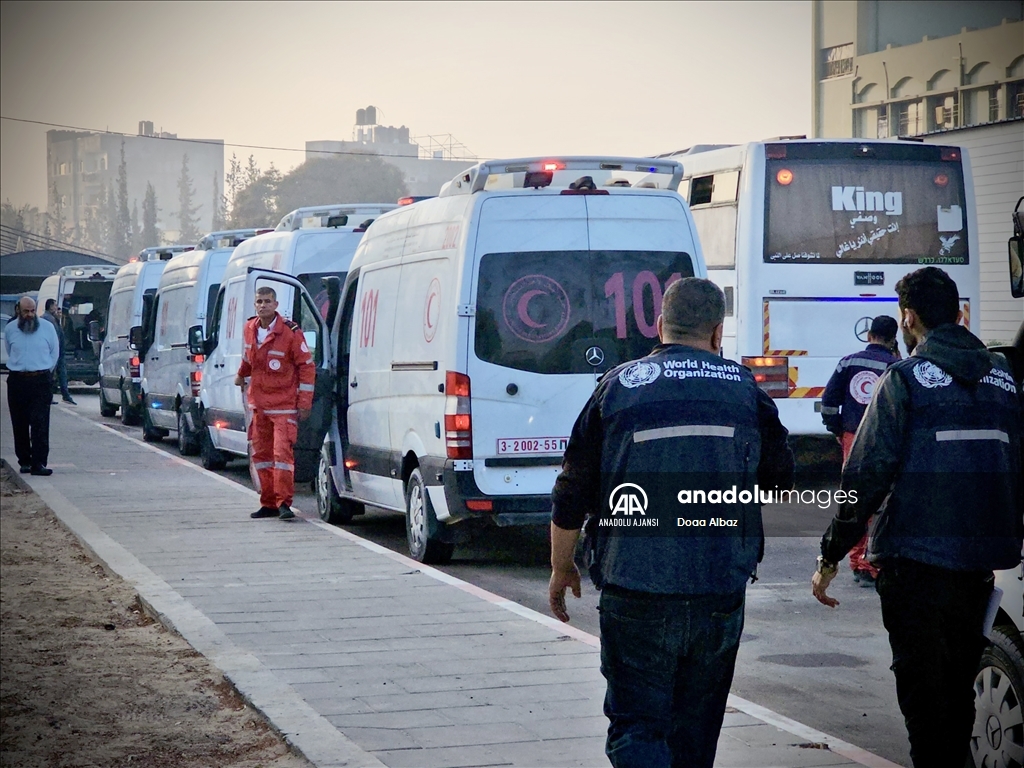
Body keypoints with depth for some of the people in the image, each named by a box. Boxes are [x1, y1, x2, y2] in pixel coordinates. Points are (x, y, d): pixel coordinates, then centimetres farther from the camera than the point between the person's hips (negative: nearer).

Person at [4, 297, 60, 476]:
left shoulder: (47, 328, 2)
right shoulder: (10, 329, 5)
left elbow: (54, 353, 11)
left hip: (41, 381, -2)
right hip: (17, 382, 2)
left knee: (40, 424, -11)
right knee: (20, 424, 6)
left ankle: (39, 463, -15)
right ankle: (24, 461, 17)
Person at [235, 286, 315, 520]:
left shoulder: (290, 332, -12)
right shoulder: (250, 329, 4)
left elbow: (307, 366, -8)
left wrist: (305, 403, -10)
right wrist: (241, 376, 41)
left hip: (284, 405, -6)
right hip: (258, 403, 6)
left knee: (283, 452, -13)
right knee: (261, 453, 8)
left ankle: (283, 503, -8)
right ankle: (268, 503, 15)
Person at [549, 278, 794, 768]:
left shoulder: (619, 386, 0)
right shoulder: (744, 389, 5)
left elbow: (572, 492, 1)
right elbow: (780, 478, 17)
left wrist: (561, 568, 15)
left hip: (635, 594, -2)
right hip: (720, 595, 3)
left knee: (636, 728, 1)